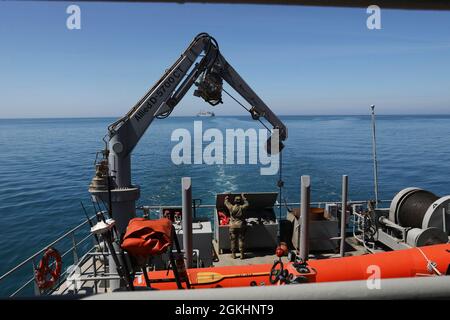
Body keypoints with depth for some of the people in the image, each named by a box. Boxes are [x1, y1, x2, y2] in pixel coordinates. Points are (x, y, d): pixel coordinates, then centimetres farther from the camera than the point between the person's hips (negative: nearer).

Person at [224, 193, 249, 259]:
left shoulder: (231, 207, -8)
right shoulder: (242, 208, -7)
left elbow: (226, 202, 11)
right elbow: (246, 204, 15)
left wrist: (227, 197, 28)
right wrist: (243, 197, 26)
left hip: (233, 226, 0)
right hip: (241, 226, 0)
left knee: (233, 240, 10)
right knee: (241, 240, 8)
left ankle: (233, 254, 17)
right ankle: (242, 254, 12)